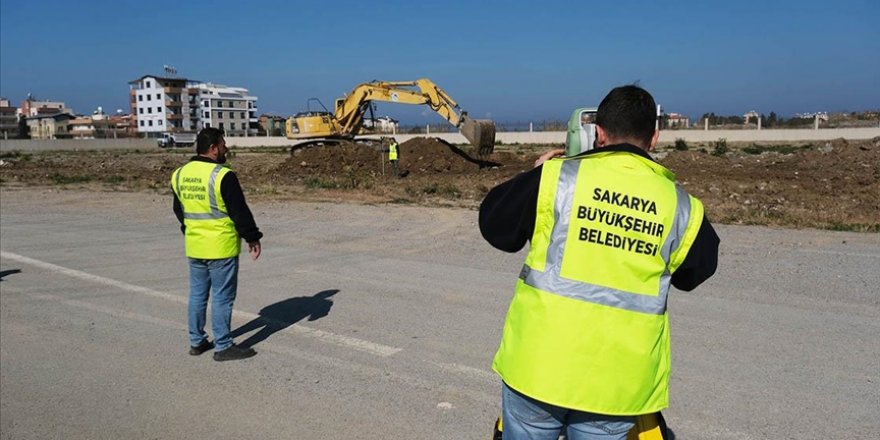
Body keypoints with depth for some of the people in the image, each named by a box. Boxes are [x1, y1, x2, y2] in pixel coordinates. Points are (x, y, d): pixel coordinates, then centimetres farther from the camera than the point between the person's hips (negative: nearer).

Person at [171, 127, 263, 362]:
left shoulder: (180, 174, 7)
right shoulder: (222, 176, -18)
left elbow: (179, 210, 17)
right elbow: (239, 211, -15)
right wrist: (252, 238, -5)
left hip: (194, 247, 8)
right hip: (221, 247, -7)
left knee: (197, 294, 16)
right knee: (222, 297, 1)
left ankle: (197, 342, 26)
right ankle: (223, 347, 8)